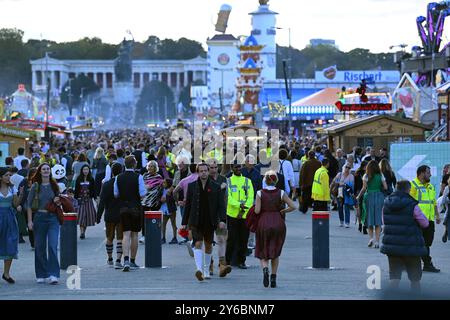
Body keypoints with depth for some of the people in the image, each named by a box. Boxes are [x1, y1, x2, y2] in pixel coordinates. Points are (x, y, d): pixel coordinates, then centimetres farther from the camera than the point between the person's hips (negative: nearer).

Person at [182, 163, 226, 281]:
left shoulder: (216, 187, 3)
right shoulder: (192, 186, 4)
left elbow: (221, 205, 0)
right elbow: (187, 205, 8)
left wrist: (222, 220, -14)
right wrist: (184, 222, 6)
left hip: (209, 221, 1)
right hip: (196, 221, -1)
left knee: (208, 245, 12)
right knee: (198, 244, -15)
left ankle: (206, 270, 26)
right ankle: (199, 269, -27)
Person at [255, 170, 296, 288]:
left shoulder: (260, 193, -4)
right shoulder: (281, 193, -1)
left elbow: (257, 211, -9)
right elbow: (293, 207, -5)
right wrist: (281, 211, 8)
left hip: (263, 223, -1)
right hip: (278, 223, 1)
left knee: (263, 252, 10)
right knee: (276, 252, 14)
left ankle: (265, 268, -20)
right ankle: (273, 278, 9)